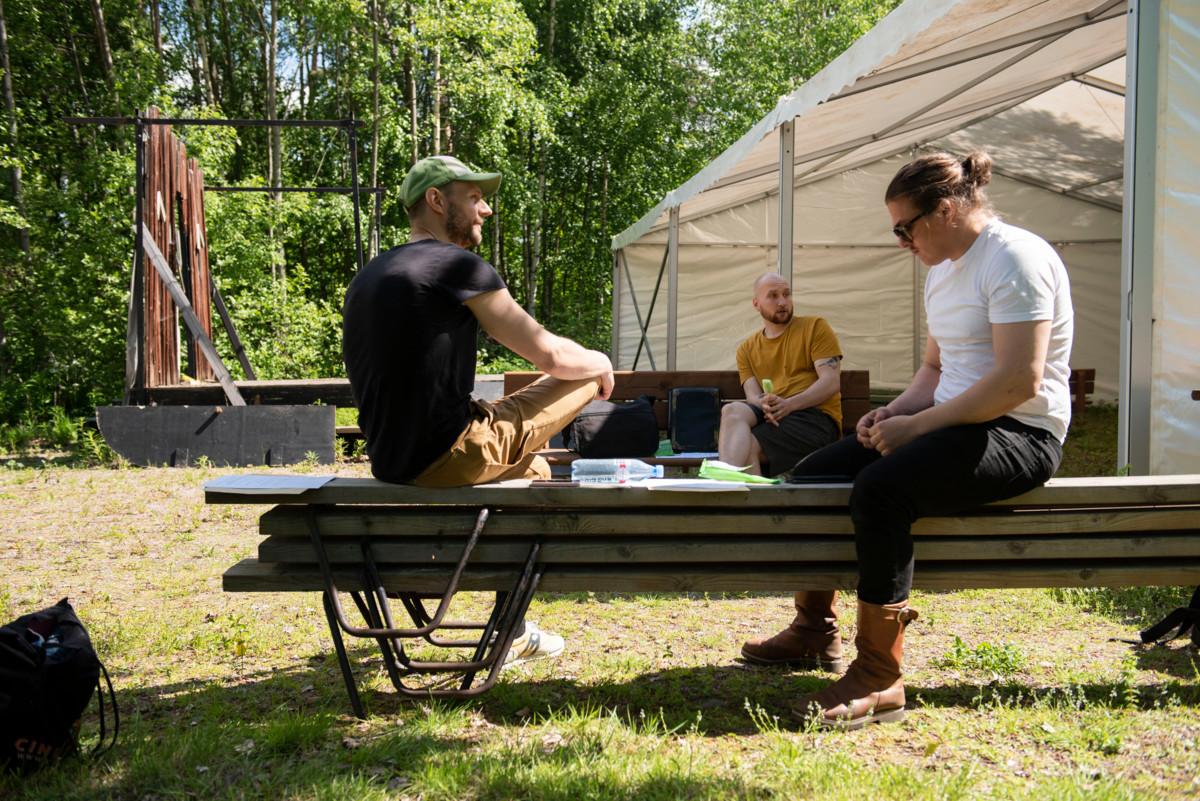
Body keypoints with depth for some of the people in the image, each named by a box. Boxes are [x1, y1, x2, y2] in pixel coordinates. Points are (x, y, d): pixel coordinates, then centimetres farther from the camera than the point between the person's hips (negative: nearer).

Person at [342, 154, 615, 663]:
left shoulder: (366, 279, 16)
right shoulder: (458, 266, -9)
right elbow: (550, 355, -6)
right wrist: (601, 363, 16)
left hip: (391, 461, 9)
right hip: (448, 457, -9)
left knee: (532, 467, 33)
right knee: (585, 375, 7)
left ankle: (514, 628, 34)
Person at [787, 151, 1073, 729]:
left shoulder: (1014, 257, -15)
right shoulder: (943, 269, 16)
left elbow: (1018, 382, -24)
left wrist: (914, 426, -20)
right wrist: (893, 413, 3)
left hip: (1018, 436, -10)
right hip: (955, 423, 10)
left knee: (880, 486, -33)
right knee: (810, 476, 1)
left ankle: (879, 678, -27)